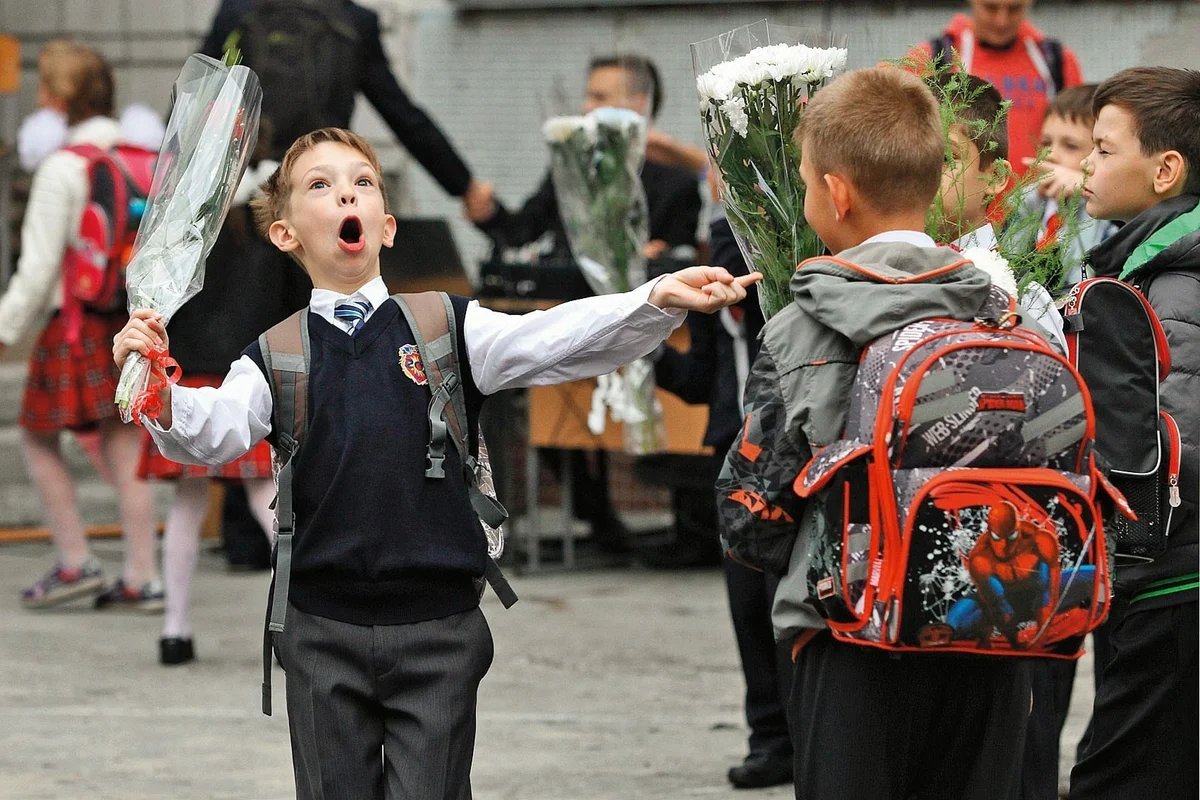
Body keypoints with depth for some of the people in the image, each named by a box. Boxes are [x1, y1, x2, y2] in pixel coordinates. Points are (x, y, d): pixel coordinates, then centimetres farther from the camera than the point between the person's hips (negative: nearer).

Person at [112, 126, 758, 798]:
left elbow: (553, 340, -10)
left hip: (439, 625, -1)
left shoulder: (450, 328, 3)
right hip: (323, 633, 1)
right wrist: (159, 389, -34)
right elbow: (217, 430, -12)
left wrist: (658, 301, -26)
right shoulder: (276, 355, 4)